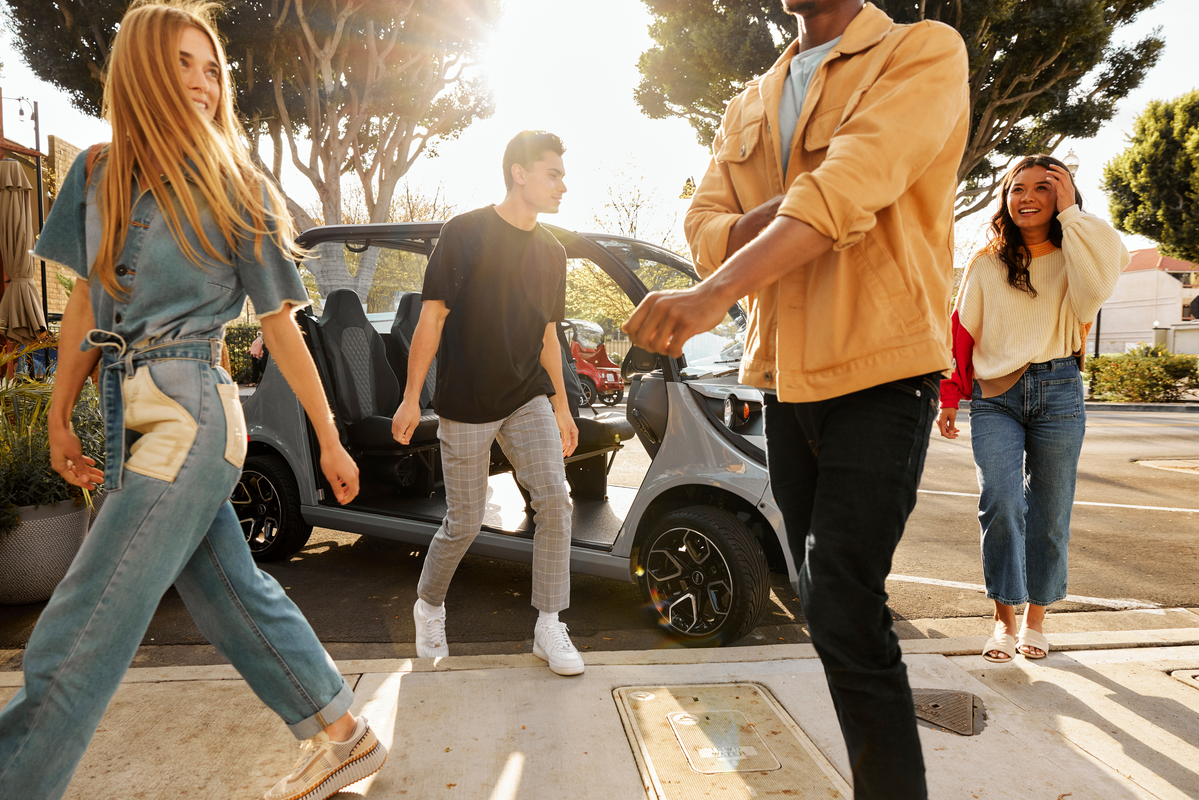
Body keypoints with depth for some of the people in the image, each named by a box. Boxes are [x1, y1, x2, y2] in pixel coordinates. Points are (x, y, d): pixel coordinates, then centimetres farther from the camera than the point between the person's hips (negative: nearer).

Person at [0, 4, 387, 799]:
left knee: (75, 643, -4)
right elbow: (88, 302, 16)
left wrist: (330, 441, 1)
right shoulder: (98, 175, 10)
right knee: (235, 596, 14)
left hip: (188, 416, -6)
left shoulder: (237, 189, -2)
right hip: (130, 416, 6)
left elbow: (282, 325, -1)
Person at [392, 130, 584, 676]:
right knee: (465, 523, 4)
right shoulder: (465, 233, -6)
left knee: (555, 501, -9)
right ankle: (428, 605, 33)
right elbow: (432, 317, -6)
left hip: (528, 399, 5)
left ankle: (549, 628, 4)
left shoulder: (551, 251, 10)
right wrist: (411, 398, -7)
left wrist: (560, 403, 16)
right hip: (465, 405, -4)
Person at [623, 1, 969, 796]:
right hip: (784, 377, 7)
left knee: (845, 611, -13)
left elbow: (852, 185, -22)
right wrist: (784, 213, -15)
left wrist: (714, 294, -32)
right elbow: (705, 227, 5)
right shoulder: (749, 105, 16)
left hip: (881, 376, -6)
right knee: (826, 600, 14)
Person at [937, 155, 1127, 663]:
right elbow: (961, 332, 10)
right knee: (1000, 504, -15)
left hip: (1058, 393, 0)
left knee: (1049, 512, 5)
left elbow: (1097, 288, -17)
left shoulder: (1074, 259, 7)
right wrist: (949, 398, 5)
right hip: (995, 398, 0)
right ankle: (1004, 619, -2)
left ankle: (1035, 618, 21)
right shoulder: (986, 265, 9)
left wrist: (1071, 213, -10)